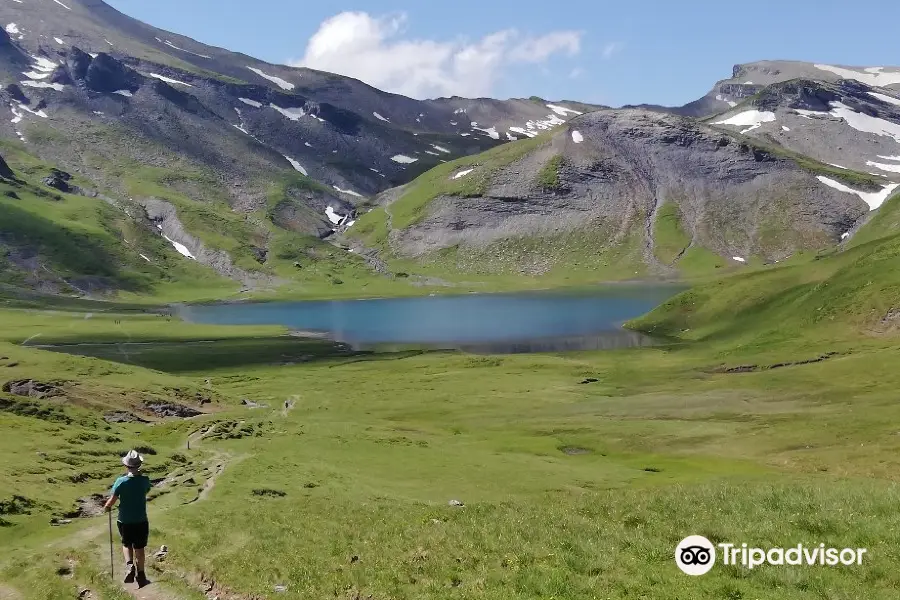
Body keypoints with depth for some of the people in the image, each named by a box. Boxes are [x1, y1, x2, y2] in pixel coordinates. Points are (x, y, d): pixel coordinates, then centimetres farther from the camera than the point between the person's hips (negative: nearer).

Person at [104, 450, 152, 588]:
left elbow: (112, 500, -14)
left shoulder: (121, 481, -15)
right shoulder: (144, 480, -9)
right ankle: (140, 576, 21)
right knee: (139, 548, 14)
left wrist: (106, 507, 7)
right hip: (141, 520, 1)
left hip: (124, 521, -1)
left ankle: (129, 565, -1)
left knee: (126, 544, 22)